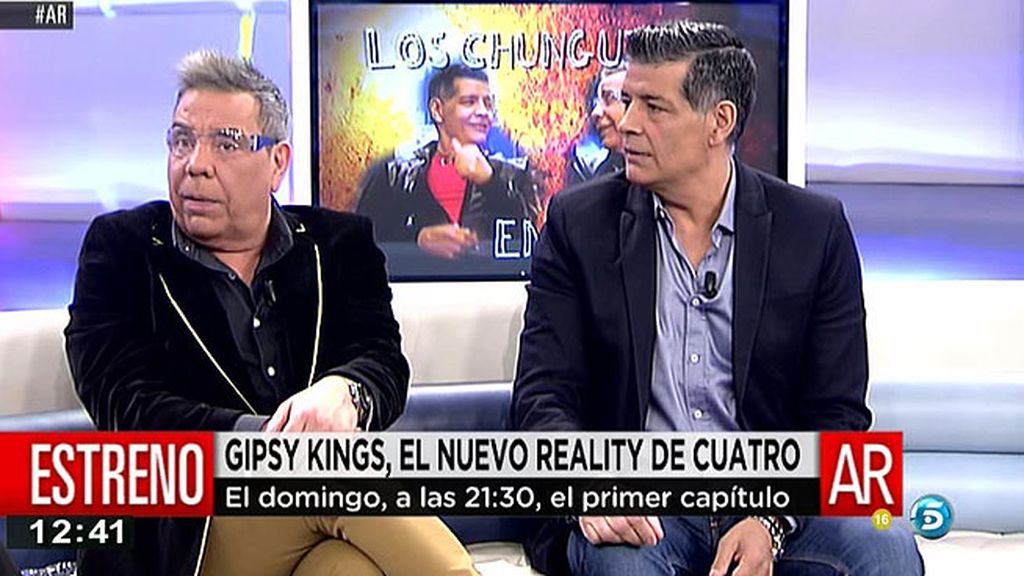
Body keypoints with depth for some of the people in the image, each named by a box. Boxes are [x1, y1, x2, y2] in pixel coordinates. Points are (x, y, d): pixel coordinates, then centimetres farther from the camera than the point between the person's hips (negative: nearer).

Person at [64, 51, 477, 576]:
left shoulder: (340, 243, 14)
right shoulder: (121, 246, 9)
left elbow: (384, 362, 1)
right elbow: (125, 404, -4)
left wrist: (340, 391, -25)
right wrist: (264, 439, -20)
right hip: (188, 533, -1)